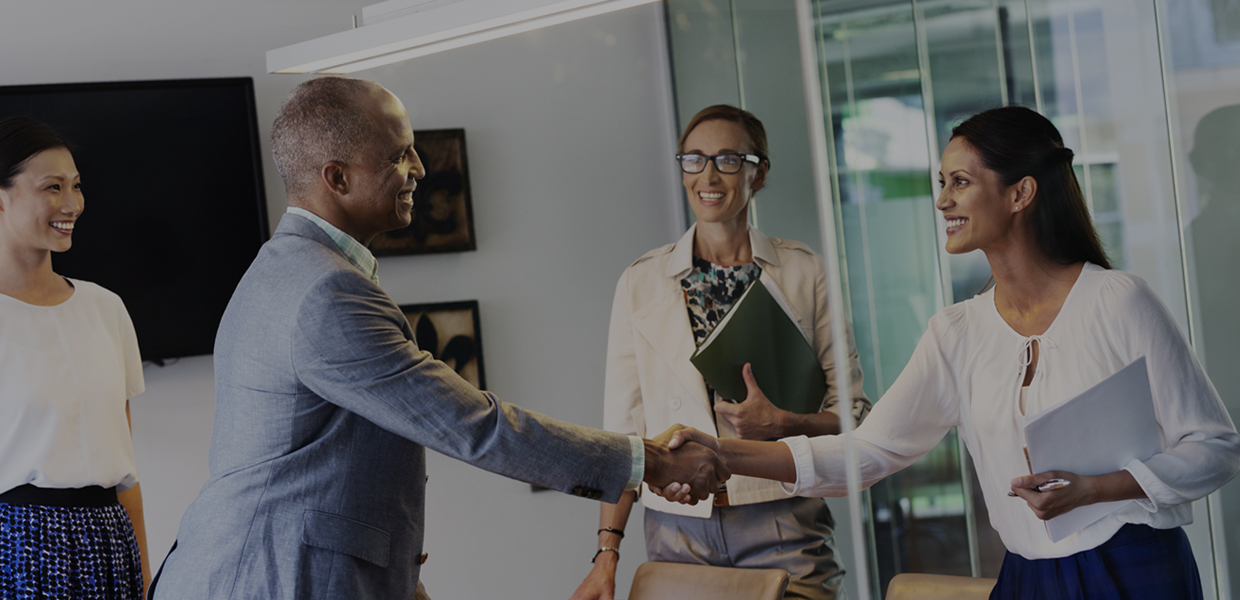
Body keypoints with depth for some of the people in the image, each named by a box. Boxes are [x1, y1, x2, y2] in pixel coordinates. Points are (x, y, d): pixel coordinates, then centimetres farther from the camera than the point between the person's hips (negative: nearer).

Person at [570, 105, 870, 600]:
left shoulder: (804, 272, 3)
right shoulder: (640, 282, 6)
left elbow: (854, 412, 5)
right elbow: (624, 428, 6)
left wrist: (783, 424, -14)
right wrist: (607, 551, 0)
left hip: (783, 528, -1)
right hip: (678, 532, 1)